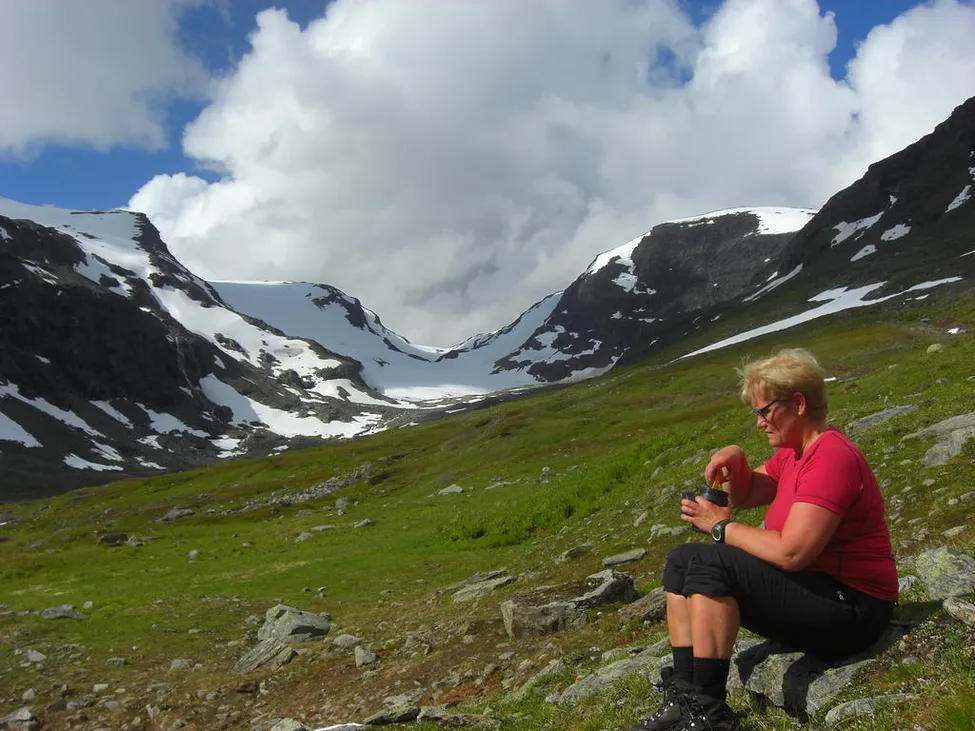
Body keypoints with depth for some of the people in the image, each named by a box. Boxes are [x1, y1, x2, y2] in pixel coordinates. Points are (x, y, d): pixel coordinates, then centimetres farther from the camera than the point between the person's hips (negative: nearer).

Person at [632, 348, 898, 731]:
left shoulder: (831, 457, -21)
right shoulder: (793, 452, 9)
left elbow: (791, 552, -29)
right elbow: (745, 496, 20)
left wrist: (722, 526, -16)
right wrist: (735, 464, -2)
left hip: (850, 608, -10)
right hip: (812, 587, 10)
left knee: (709, 564, -26)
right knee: (682, 560, 4)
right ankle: (682, 696, -6)